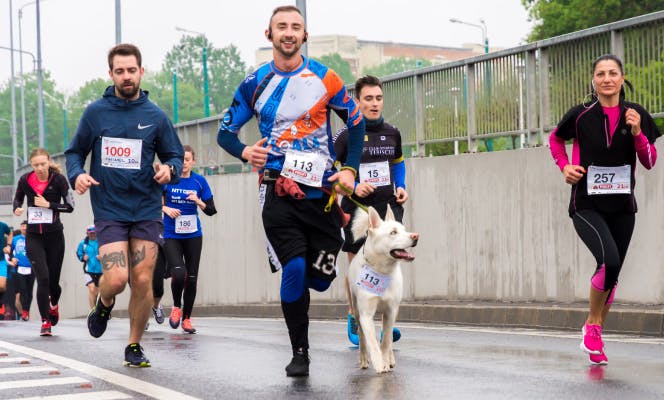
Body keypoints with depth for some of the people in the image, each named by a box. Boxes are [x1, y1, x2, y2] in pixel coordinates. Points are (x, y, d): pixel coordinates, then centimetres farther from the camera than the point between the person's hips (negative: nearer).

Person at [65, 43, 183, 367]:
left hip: (147, 210, 1)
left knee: (143, 282, -3)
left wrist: (169, 169, -12)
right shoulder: (95, 113, 3)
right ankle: (104, 304, 22)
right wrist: (77, 175, -10)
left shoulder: (156, 116, 4)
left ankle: (134, 346, 17)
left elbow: (175, 155, 11)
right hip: (109, 210, -1)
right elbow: (75, 152, 11)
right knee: (116, 279, -15)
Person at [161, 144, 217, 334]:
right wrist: (165, 208, -15)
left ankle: (186, 318, 17)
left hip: (193, 235, 3)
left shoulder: (199, 181, 2)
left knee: (191, 277, 3)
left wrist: (198, 201, -15)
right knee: (179, 273, -21)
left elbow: (211, 210, 3)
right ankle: (176, 306, 7)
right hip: (171, 235, -3)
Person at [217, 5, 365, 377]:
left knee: (321, 278, 0)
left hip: (322, 192, 1)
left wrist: (350, 169, 1)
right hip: (279, 192, -1)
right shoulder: (255, 84, 3)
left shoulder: (326, 78, 3)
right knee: (294, 269, -17)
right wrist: (244, 152, -13)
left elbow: (356, 123, 13)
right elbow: (226, 132, 9)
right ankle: (299, 352, -2)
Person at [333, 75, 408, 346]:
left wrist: (401, 186, 7)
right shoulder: (346, 135, -5)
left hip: (388, 206, 3)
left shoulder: (392, 133, 7)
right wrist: (353, 187, -15)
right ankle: (354, 319, 25)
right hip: (356, 208, -2)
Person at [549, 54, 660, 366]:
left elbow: (650, 162, 4)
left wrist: (637, 133, -12)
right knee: (609, 261, -25)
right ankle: (592, 326, -3)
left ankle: (594, 335, 27)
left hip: (622, 207, 4)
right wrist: (565, 167, -2)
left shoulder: (636, 115, 1)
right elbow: (555, 140, 14)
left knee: (612, 274, 8)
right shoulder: (581, 116, -5)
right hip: (586, 206, -4)